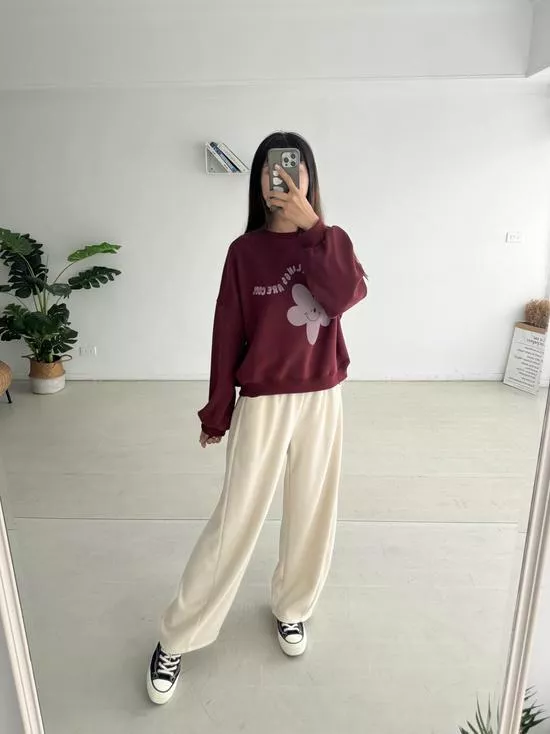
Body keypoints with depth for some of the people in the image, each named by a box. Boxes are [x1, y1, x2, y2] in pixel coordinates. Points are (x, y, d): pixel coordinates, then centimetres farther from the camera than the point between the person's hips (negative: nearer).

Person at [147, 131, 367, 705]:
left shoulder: (332, 242, 2)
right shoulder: (245, 251, -3)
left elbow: (347, 296, -19)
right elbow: (228, 334, -3)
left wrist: (310, 227, -20)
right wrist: (216, 413, 0)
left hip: (321, 399, 2)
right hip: (263, 402, -2)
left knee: (311, 513, 14)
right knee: (235, 520, 4)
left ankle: (291, 607, 42)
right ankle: (176, 638, 24)